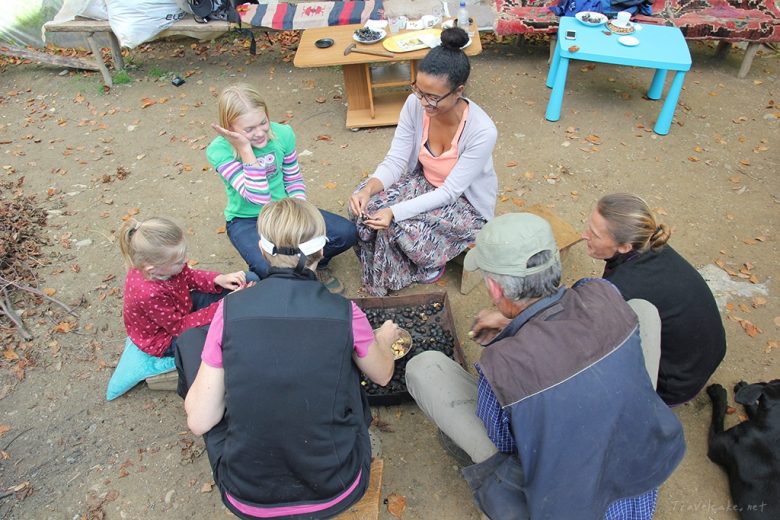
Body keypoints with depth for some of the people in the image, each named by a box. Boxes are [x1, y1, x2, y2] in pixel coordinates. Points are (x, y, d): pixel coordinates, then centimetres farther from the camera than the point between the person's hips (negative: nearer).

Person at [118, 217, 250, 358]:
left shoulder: (152, 262, -23)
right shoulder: (149, 294, -42)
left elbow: (188, 275, -2)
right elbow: (178, 326, -28)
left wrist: (218, 279, -20)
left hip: (178, 308, 7)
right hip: (165, 339, -7)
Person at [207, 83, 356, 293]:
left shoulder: (283, 134, -11)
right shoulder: (219, 151, -22)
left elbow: (294, 181, 2)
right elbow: (260, 198, -30)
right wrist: (246, 150, -34)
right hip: (247, 220, -3)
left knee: (346, 233, -16)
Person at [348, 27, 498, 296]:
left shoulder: (482, 131, -32)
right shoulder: (415, 104, -19)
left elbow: (450, 192, -28)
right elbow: (395, 160, -14)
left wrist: (395, 212, -38)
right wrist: (368, 189, -35)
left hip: (466, 202, -4)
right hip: (424, 182, 5)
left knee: (399, 227, -29)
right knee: (365, 206, -19)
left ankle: (428, 265, 5)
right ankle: (380, 271, 6)